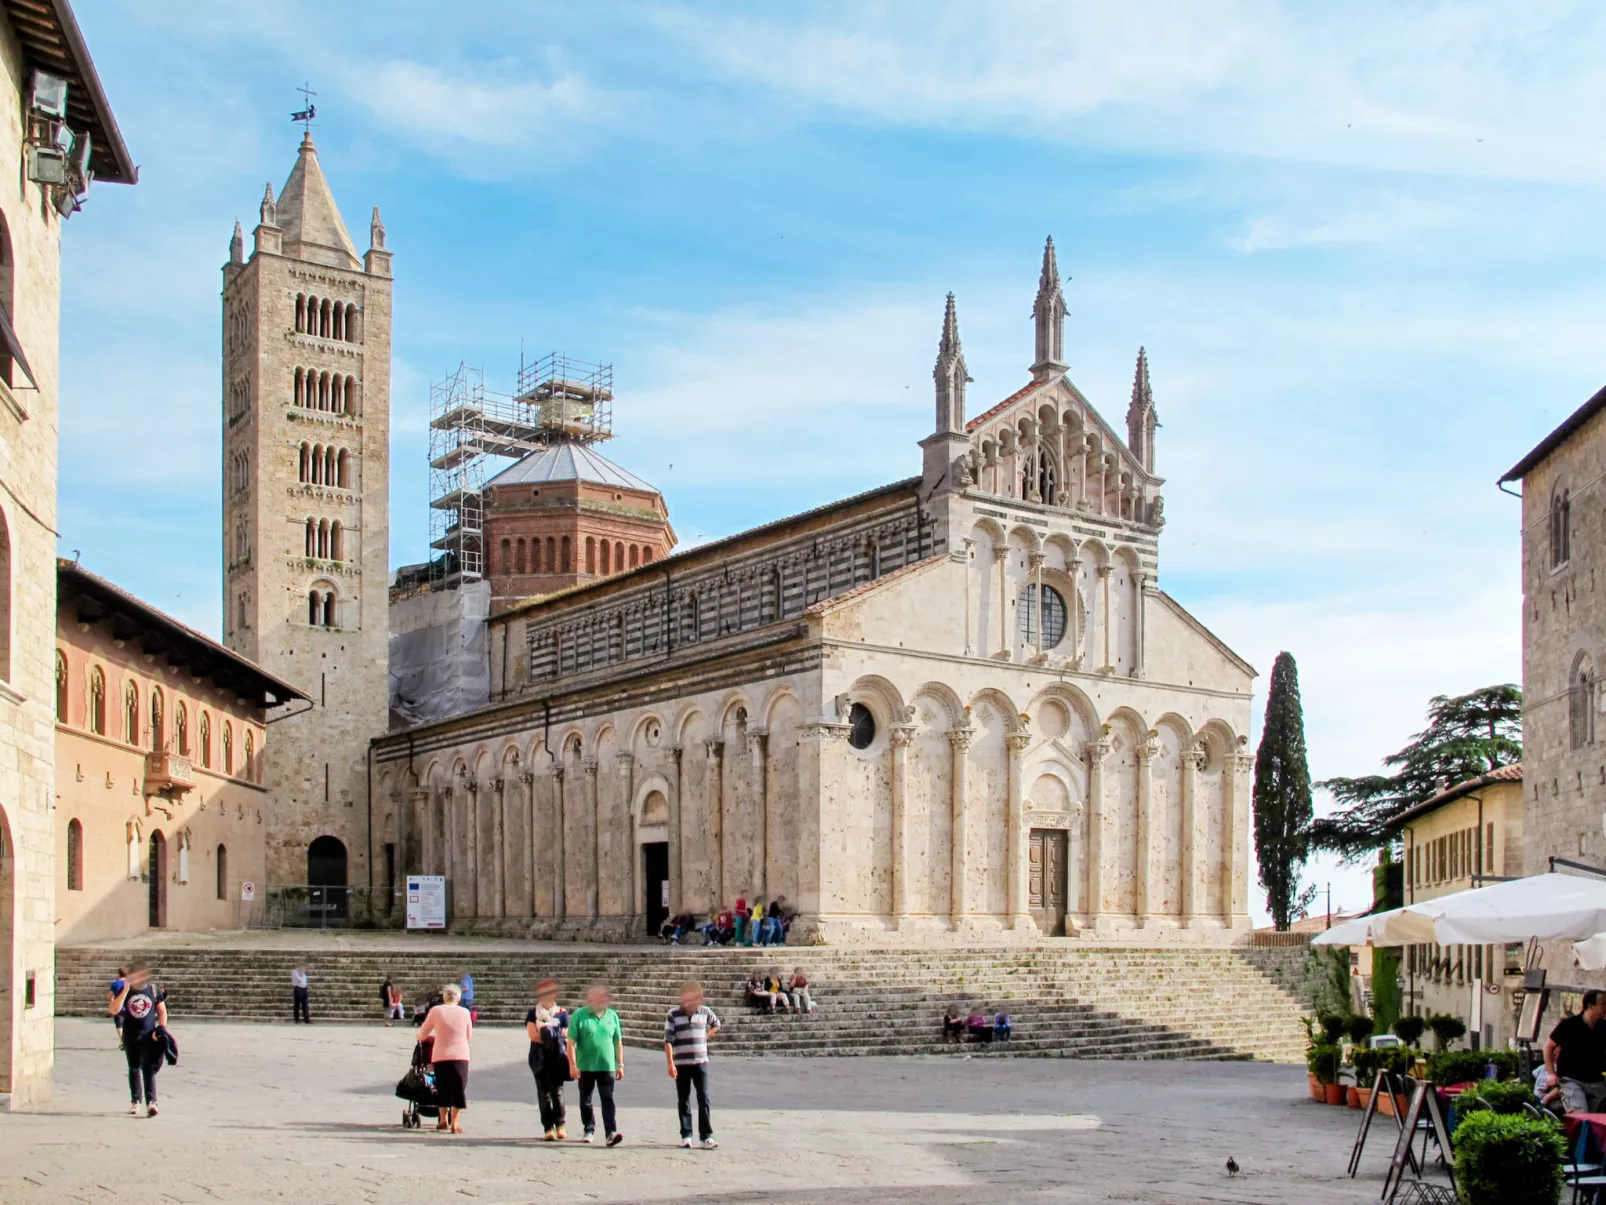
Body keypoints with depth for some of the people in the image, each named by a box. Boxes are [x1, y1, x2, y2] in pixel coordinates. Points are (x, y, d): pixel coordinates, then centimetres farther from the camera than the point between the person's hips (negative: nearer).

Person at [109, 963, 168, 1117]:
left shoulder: (154, 989, -2)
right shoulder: (124, 991, -2)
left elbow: (162, 1012, 5)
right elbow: (113, 1010, -17)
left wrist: (161, 1028, -10)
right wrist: (126, 990, -24)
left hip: (149, 1035, -2)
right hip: (130, 1036, 2)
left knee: (148, 1069, -12)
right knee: (134, 1069, 13)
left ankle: (151, 1102, -18)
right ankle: (135, 1101, 25)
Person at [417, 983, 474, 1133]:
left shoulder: (436, 1011, -1)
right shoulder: (464, 1012, 1)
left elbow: (422, 1035, 6)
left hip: (440, 1056, 0)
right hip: (460, 1056, 0)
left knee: (442, 1089, 17)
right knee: (458, 1089, 8)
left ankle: (444, 1120, 24)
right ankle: (455, 1123, 3)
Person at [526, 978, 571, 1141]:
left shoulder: (562, 1013, 9)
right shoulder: (533, 1014, 6)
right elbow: (532, 1034, -6)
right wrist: (551, 1039, -8)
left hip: (558, 1058, 0)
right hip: (540, 1059, 0)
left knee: (557, 1091, -3)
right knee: (543, 1092, 0)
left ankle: (560, 1125, 10)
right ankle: (548, 1128, 3)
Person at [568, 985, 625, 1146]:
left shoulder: (612, 1015, 8)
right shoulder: (579, 1016, -3)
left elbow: (618, 1042, 13)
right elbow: (571, 1042, -5)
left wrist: (620, 1064, 10)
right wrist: (572, 1065, -11)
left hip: (607, 1066, 1)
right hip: (585, 1066, -1)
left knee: (608, 1100, -7)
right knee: (585, 1101, 9)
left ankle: (611, 1132, -13)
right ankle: (589, 1131, 23)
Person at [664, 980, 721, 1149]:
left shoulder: (705, 1012, 3)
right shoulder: (673, 1014, -5)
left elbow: (716, 1025, 23)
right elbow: (668, 1040, -8)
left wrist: (705, 1037, 7)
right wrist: (670, 1064, -15)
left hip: (700, 1062, 1)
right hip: (681, 1063, -1)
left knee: (704, 1099, -4)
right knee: (683, 1101, 6)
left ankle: (706, 1136, -2)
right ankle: (686, 1135, 13)